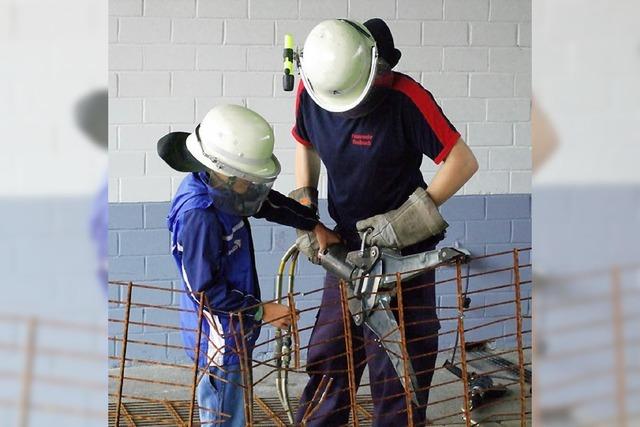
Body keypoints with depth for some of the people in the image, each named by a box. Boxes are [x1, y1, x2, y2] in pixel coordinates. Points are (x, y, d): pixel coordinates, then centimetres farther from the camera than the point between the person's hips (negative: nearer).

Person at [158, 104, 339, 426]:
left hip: (234, 325, 9)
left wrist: (315, 226, 16)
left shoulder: (220, 187, -2)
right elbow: (204, 289, -25)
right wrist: (261, 311, -18)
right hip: (217, 332, -9)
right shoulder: (198, 216, -29)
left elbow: (269, 203, 18)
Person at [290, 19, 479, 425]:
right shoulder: (310, 91, -8)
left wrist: (407, 219, -21)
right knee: (328, 355, 13)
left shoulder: (404, 98, -24)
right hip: (346, 243, 5)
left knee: (395, 364, 0)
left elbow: (463, 162, -19)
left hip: (403, 249, -5)